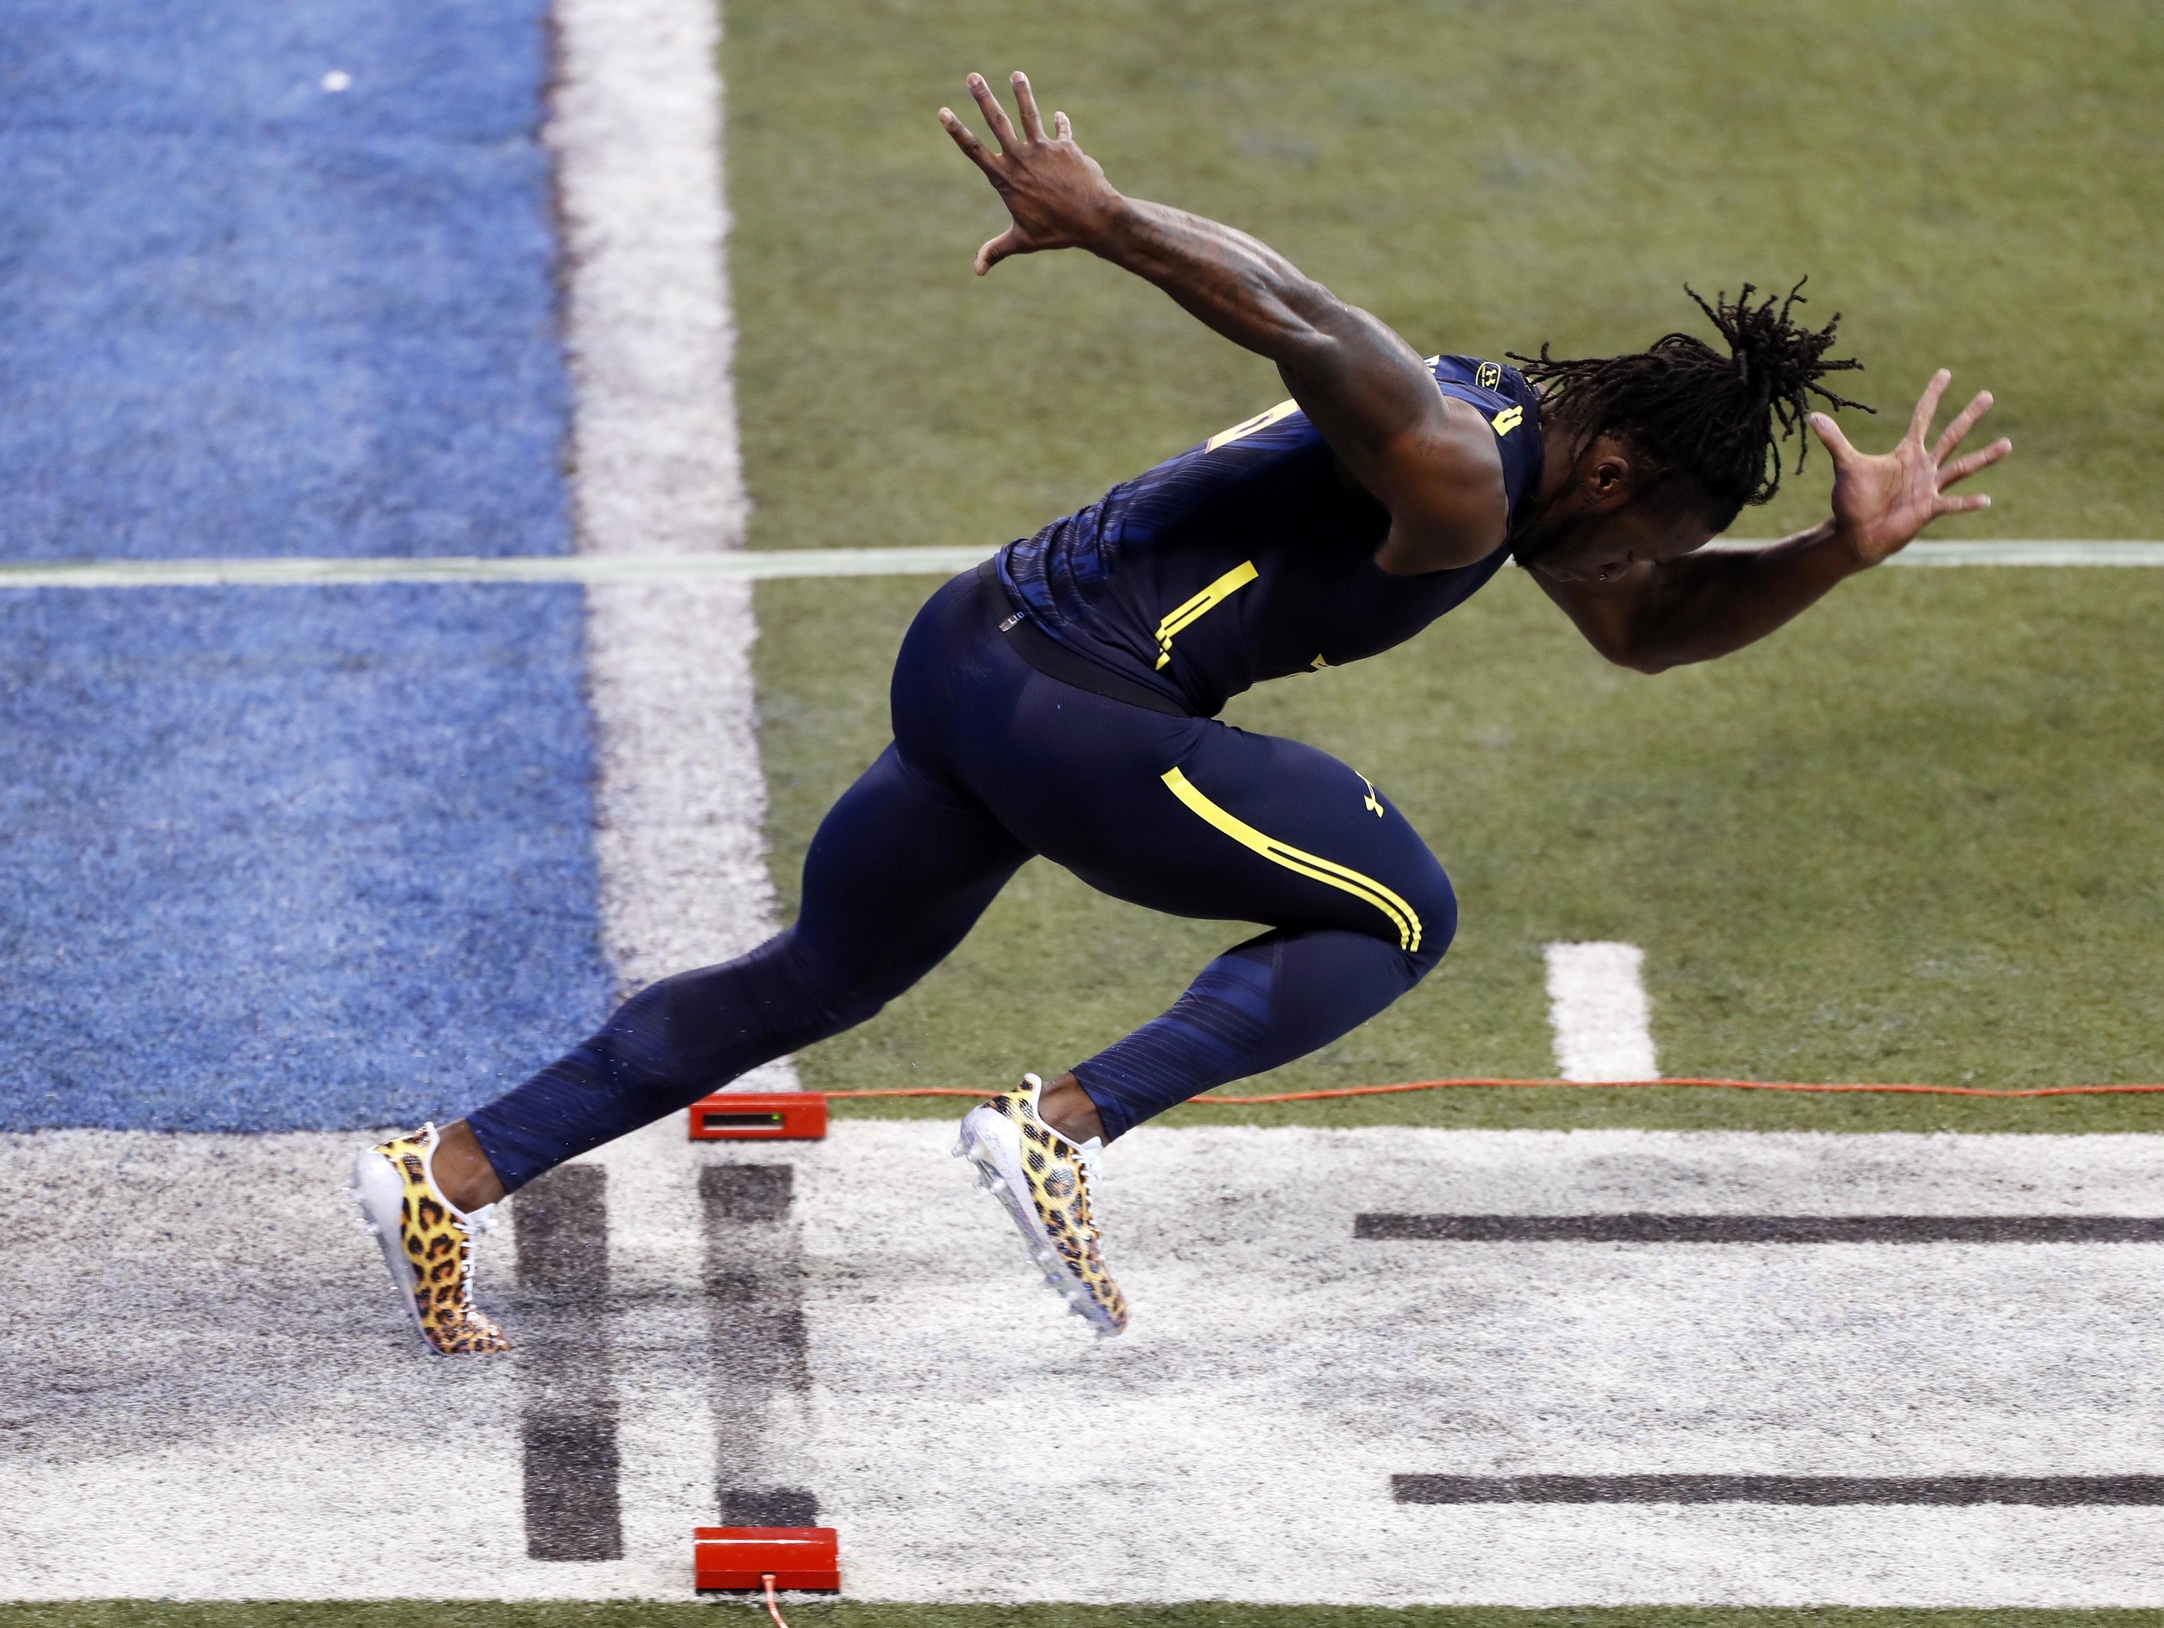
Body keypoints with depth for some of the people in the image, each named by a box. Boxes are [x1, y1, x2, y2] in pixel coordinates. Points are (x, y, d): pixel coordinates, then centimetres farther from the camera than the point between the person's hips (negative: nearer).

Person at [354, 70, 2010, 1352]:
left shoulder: (1523, 438, 14)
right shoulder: (1450, 476, -17)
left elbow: (1647, 631, 22)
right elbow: (1303, 319, -32)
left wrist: (1841, 553, 8)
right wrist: (1101, 219, -38)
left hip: (975, 660, 10)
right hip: (1065, 712, -10)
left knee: (810, 982, 23)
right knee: (1399, 913, 2)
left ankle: (449, 1173, 21)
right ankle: (1065, 1128, -3)